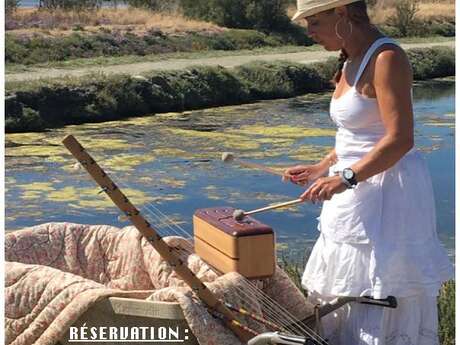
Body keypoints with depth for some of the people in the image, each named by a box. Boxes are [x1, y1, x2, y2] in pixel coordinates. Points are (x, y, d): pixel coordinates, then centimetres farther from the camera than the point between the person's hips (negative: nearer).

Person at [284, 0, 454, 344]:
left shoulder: (386, 58, -16)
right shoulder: (351, 62, 13)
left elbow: (399, 139, -24)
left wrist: (346, 178, -29)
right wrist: (320, 170, 15)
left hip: (388, 193, -10)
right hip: (357, 192, 10)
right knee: (344, 297, 17)